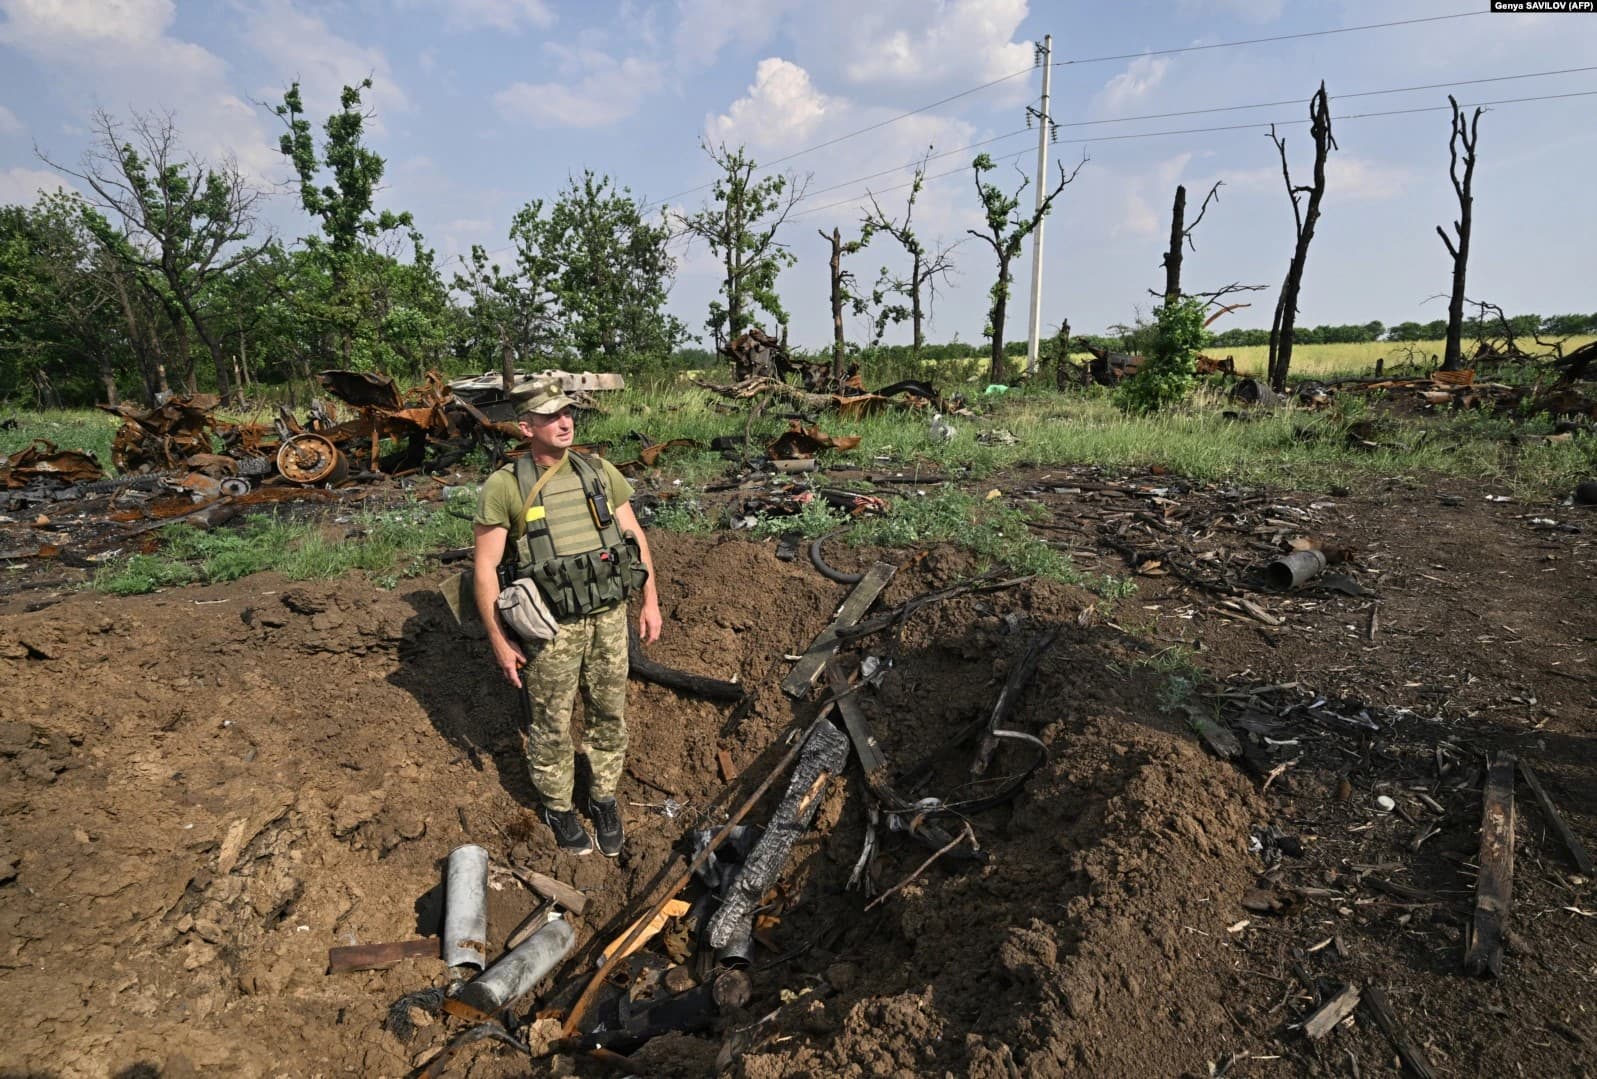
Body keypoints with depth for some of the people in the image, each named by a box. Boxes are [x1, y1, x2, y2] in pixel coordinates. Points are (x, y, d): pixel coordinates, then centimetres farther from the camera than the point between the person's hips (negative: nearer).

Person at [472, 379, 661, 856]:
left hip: (609, 616, 4)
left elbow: (635, 537, 8)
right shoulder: (504, 486, -10)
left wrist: (651, 601, 5)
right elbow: (484, 567, -8)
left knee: (609, 714, 15)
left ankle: (604, 797, 36)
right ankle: (558, 806, 34)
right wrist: (499, 640, -9)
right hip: (550, 626, -3)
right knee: (551, 724, 11)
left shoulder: (600, 472, 2)